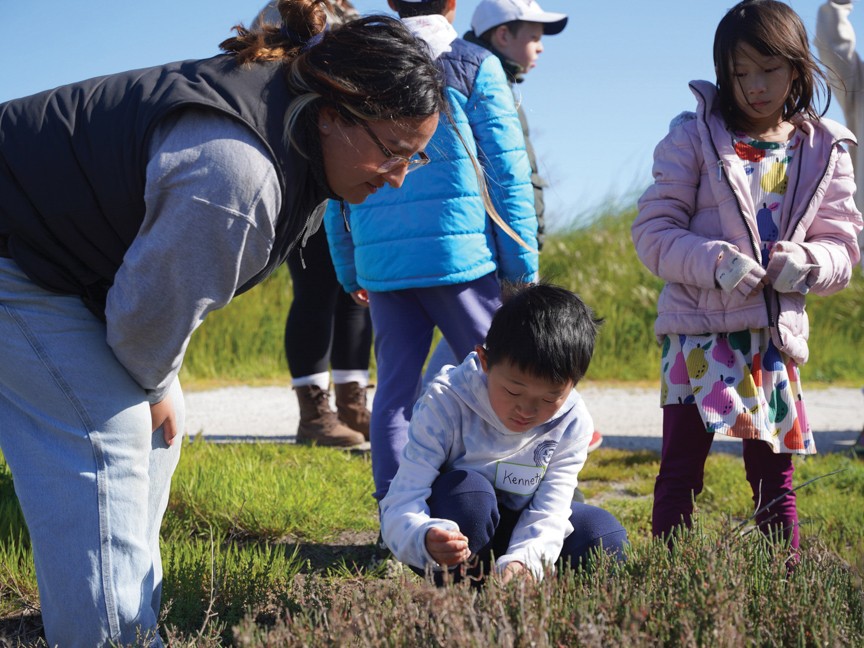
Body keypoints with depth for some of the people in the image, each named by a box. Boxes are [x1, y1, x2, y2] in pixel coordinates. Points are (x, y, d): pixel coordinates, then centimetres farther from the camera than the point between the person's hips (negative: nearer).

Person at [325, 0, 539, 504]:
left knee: (395, 388, 7)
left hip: (380, 263, 4)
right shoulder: (475, 67, 2)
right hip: (459, 255, -3)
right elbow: (508, 173, -2)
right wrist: (525, 266, 2)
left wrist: (349, 271, 20)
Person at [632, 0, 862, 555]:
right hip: (698, 329, -2)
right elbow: (652, 230, -4)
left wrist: (807, 262, -15)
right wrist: (716, 261, -21)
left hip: (777, 335, 3)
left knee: (775, 477, 10)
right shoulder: (694, 136, -1)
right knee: (682, 470, 1)